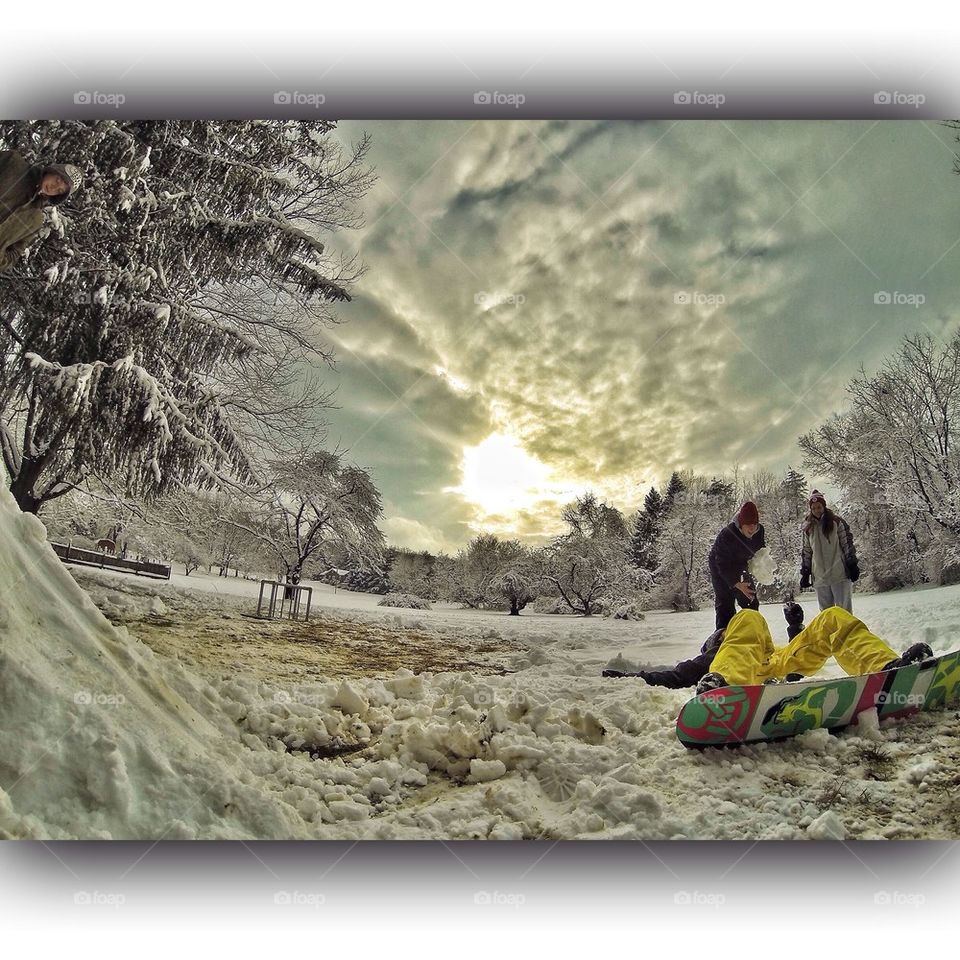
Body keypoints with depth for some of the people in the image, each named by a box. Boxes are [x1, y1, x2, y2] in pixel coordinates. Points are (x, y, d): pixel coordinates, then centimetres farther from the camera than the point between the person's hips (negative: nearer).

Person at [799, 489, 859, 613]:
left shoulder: (837, 522, -1)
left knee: (844, 610, 0)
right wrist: (804, 573, 10)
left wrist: (853, 566, -5)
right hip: (820, 578, 4)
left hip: (840, 575, -4)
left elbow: (848, 544, 0)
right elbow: (805, 552, 13)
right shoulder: (808, 528, 9)